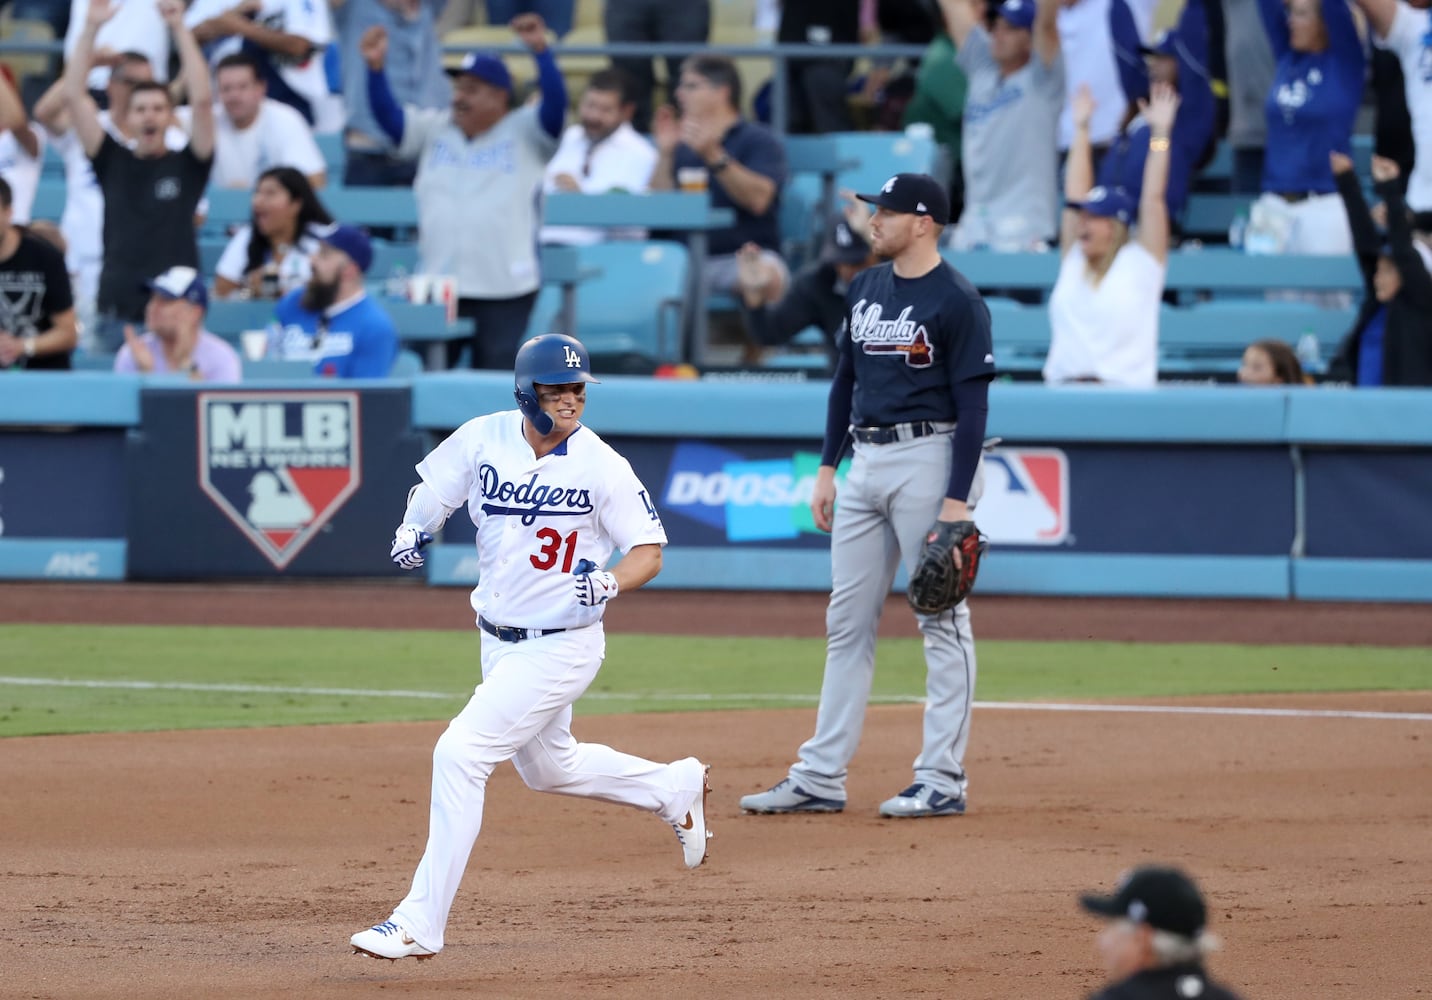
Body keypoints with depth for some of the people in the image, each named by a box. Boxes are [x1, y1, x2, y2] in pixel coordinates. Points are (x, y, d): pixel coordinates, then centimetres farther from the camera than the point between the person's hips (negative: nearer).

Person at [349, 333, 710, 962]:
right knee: (548, 768, 25)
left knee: (461, 752, -18)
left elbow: (648, 552, -10)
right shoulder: (481, 439, -5)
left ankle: (421, 924, -15)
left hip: (562, 646, -7)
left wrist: (609, 584, -31)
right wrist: (412, 531, -11)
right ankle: (676, 787, 50)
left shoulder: (602, 465, -15)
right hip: (498, 643, 7)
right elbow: (430, 492, 11)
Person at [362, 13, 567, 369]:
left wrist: (540, 51, -26)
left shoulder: (524, 132, 1)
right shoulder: (434, 129, 12)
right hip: (436, 285, 4)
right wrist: (375, 68, -12)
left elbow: (555, 106, -14)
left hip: (505, 288, -4)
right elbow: (388, 116, 4)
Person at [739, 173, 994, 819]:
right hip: (867, 461, 8)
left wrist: (957, 500, -19)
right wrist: (827, 468, 14)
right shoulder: (866, 289, 12)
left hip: (928, 457, -8)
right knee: (847, 620, 8)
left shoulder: (956, 302, -11)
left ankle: (942, 779, -1)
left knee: (942, 619, -3)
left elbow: (973, 405, -14)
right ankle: (821, 778, 10)